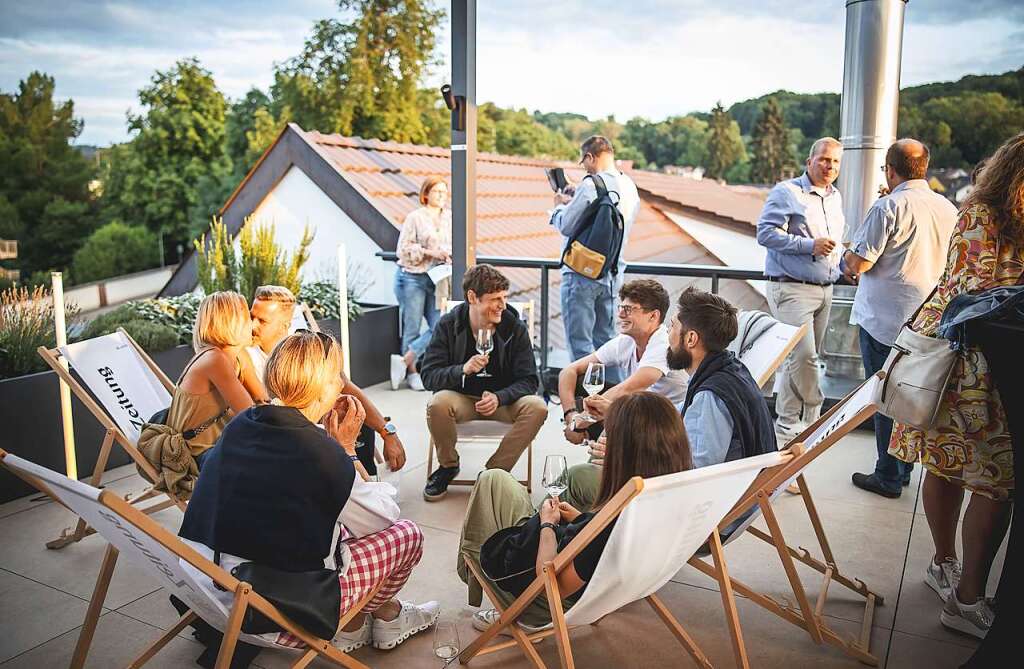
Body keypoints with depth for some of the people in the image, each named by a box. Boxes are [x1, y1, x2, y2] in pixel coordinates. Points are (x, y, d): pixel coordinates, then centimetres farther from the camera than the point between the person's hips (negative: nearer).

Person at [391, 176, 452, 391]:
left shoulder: (450, 217, 9)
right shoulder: (415, 217, -6)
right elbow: (404, 249, -8)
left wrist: (450, 255, -5)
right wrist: (430, 252, -17)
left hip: (436, 278, 5)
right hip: (412, 278, -5)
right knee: (412, 328, 2)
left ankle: (403, 361, 8)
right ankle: (412, 372, 15)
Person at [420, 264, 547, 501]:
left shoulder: (515, 327, -9)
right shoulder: (448, 324, -9)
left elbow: (528, 380, -8)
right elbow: (428, 375, -13)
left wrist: (499, 398, -28)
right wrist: (463, 370, -32)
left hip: (503, 399, 1)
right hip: (461, 397, -1)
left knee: (537, 407, -28)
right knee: (437, 404, -34)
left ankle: (494, 471, -10)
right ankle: (448, 466, -4)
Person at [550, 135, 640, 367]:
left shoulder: (590, 185, -17)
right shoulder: (630, 186, 9)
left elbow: (566, 226, -14)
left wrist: (559, 206, 5)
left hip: (582, 272, -8)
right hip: (612, 274, 8)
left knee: (580, 343, 0)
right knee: (605, 340, 17)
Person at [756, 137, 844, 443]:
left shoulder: (835, 198, 20)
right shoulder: (787, 192, -5)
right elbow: (765, 232, -15)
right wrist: (809, 245, -19)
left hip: (824, 290, 8)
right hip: (792, 288, -8)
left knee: (800, 358, 10)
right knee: (803, 354, -16)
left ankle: (787, 421, 18)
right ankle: (813, 412, 0)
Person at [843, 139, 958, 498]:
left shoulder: (888, 207, -16)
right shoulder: (948, 209, 6)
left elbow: (858, 263, -19)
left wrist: (851, 258, 5)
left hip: (885, 320, -7)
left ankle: (888, 477, 12)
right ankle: (905, 469, 28)